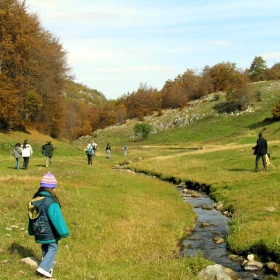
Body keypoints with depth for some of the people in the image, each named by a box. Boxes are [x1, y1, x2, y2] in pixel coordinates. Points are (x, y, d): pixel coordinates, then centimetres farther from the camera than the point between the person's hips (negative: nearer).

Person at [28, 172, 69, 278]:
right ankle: (44, 267, -4)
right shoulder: (51, 202, -24)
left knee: (45, 248, 22)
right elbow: (57, 219, -24)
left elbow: (31, 217, 13)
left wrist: (31, 231, 25)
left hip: (39, 232, 7)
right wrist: (64, 232, -16)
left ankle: (47, 267, 28)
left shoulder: (35, 200, 2)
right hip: (50, 233, -7)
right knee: (53, 248, 7)